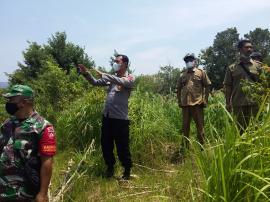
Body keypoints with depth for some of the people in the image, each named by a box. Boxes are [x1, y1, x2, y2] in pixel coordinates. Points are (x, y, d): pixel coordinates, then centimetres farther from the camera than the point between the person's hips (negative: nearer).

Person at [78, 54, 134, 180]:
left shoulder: (130, 78, -5)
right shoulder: (111, 78, 12)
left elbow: (121, 82, -26)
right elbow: (95, 82, 9)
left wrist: (103, 75, -26)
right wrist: (86, 74, -7)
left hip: (120, 119, -6)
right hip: (107, 117, 6)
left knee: (122, 147, 3)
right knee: (106, 144, 14)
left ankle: (127, 170, 22)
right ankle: (110, 167, 34)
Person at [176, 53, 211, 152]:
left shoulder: (201, 73, 5)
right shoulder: (182, 75, 13)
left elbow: (207, 86, 4)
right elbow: (178, 89, 17)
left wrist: (205, 100, -2)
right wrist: (179, 101, 10)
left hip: (197, 103, -3)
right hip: (185, 104, 3)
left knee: (200, 126, 2)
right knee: (185, 126, 9)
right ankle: (185, 147, 19)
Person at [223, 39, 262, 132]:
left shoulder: (258, 66, 10)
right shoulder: (232, 68, 7)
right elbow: (227, 86, 6)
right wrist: (228, 104, 0)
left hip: (254, 103, 1)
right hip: (238, 104, 0)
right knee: (241, 129, 6)